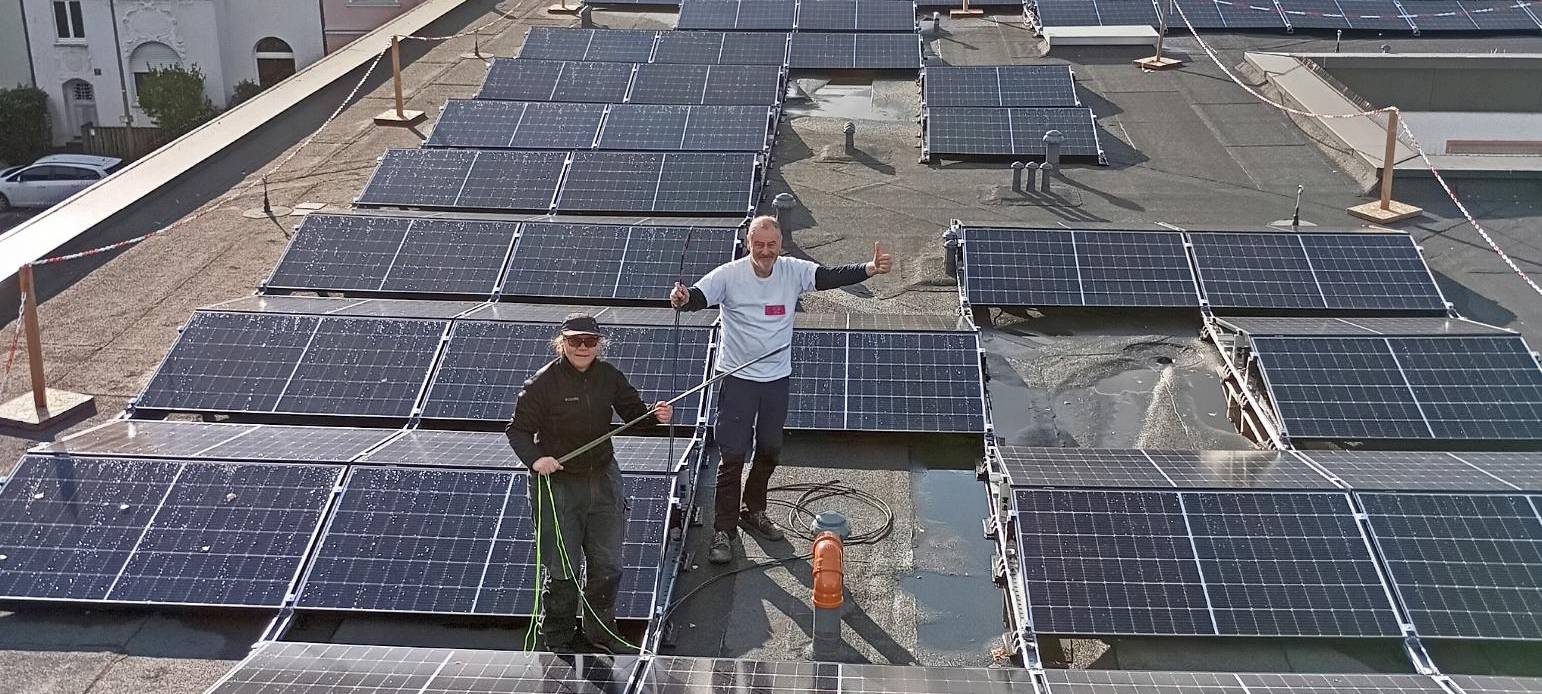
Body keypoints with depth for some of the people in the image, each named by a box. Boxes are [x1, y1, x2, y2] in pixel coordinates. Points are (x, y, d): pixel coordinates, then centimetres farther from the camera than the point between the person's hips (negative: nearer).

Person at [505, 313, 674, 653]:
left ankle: (600, 632, 33)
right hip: (557, 484, -5)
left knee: (608, 564, 13)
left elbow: (633, 411, 10)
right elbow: (518, 430, -10)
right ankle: (559, 639, 24)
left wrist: (657, 415, -11)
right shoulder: (543, 382, -13)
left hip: (603, 479, 5)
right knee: (562, 569, 2)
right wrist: (535, 459, -27)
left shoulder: (609, 376, 0)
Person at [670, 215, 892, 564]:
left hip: (777, 377, 4)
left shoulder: (793, 271, -4)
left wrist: (869, 269, -26)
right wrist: (682, 299, -48)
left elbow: (830, 276, -12)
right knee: (733, 454, -4)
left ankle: (754, 510, 40)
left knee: (770, 450, 18)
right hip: (737, 376, -4)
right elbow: (698, 296, -24)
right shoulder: (729, 275, -14)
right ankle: (724, 529, 6)